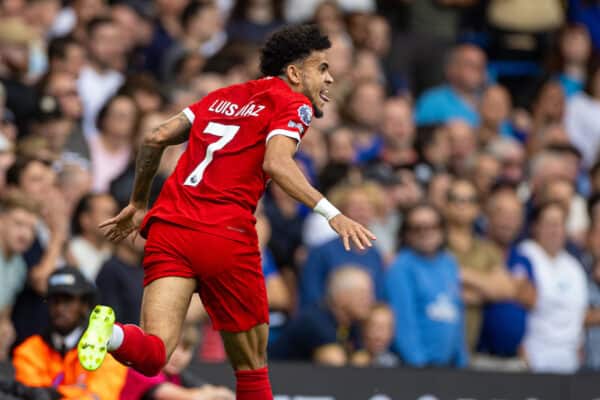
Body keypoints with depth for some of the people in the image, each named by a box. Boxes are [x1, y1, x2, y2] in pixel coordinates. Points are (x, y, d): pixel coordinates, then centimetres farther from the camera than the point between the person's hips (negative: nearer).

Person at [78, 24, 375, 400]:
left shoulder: (222, 97, 25)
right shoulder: (293, 103, 5)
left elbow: (156, 138, 20)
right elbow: (276, 163, -14)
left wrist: (138, 204, 32)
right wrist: (332, 214, -21)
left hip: (167, 226, 5)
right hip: (227, 237, -5)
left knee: (153, 352, -8)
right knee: (252, 368, 11)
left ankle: (112, 332, -40)